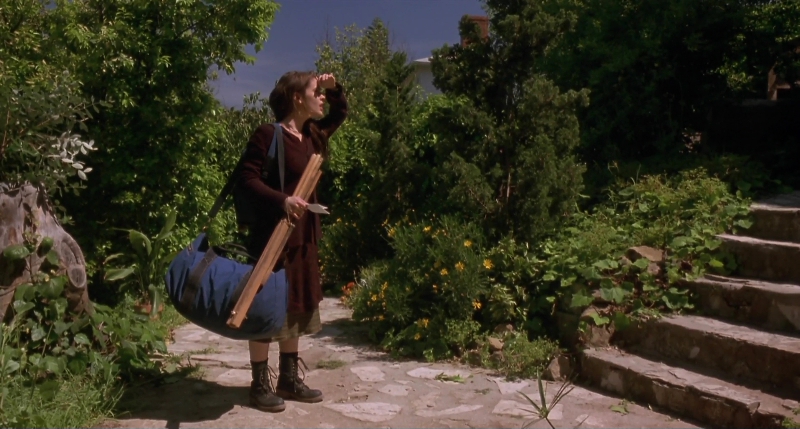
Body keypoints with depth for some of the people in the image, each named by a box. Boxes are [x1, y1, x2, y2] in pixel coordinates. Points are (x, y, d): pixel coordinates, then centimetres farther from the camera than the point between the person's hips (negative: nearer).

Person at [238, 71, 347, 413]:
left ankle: (289, 379, 27)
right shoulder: (268, 134, -13)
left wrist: (334, 87, 11)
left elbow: (339, 113, 29)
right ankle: (260, 385, 14)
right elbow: (247, 179, -18)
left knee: (297, 307, 14)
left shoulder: (313, 134, 10)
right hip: (272, 234, -8)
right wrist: (281, 200, -30)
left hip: (304, 235, 9)